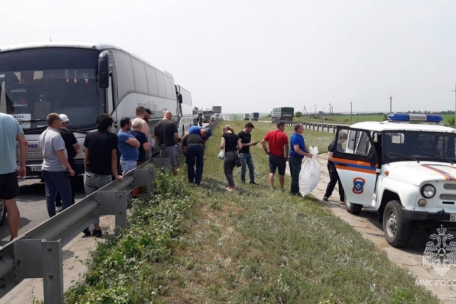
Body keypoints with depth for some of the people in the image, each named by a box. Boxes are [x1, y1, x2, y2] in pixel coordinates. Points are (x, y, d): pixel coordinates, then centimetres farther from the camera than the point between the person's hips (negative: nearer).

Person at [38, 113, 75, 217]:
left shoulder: (42, 135, 8)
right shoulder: (56, 135, -20)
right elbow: (60, 155, -24)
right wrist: (70, 169, -20)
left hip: (45, 169, 9)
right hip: (57, 170, -9)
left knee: (50, 195, 11)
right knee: (66, 195, -2)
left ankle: (52, 218, 16)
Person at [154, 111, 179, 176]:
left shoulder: (157, 125, 9)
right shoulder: (172, 123, -7)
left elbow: (156, 137, 10)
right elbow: (176, 136, -15)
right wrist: (174, 143, 2)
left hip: (162, 148, 5)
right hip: (171, 147, -5)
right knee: (174, 165, 2)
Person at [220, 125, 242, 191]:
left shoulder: (224, 135, -4)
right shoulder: (236, 136, 9)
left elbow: (222, 146, -12)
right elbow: (240, 146, 5)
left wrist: (221, 147, 10)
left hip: (228, 154, -6)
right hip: (235, 154, 6)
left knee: (227, 171, 6)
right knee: (230, 171, 19)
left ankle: (232, 186, 1)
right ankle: (230, 185, 21)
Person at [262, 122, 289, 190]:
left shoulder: (270, 133, 1)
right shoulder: (284, 135, -11)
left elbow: (263, 142, -3)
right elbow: (286, 147, -13)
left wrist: (266, 151, 5)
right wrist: (286, 156, -2)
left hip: (272, 156, 3)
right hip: (280, 156, -3)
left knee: (272, 172, 9)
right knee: (281, 173, 9)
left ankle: (271, 187, 6)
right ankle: (281, 187, 17)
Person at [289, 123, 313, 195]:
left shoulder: (300, 136, 9)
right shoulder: (295, 137, -22)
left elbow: (303, 146, 21)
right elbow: (296, 149, -30)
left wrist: (308, 152, 4)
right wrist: (306, 154, -23)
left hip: (298, 159, 10)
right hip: (294, 159, -10)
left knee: (296, 175, 17)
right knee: (295, 175, -1)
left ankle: (296, 190, 28)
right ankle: (294, 191, 8)